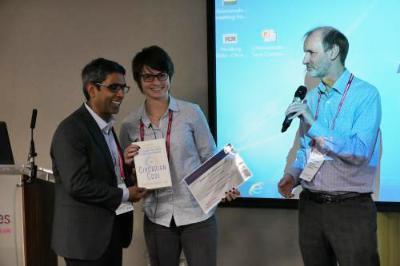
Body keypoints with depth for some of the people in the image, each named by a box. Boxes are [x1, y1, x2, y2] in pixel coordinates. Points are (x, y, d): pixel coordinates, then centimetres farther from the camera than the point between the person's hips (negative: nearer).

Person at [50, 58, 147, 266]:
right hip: (86, 236, -9)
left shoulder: (106, 126, 14)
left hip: (111, 230, 9)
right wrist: (125, 194, -14)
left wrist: (126, 163, -1)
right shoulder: (71, 130, -16)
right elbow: (78, 185, -23)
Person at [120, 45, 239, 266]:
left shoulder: (191, 113, -4)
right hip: (157, 217, 2)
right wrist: (129, 164, -11)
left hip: (196, 213, -2)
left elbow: (210, 158, 3)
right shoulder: (130, 125, 2)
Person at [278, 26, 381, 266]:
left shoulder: (365, 94, -10)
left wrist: (313, 124, -22)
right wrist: (292, 175, -1)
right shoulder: (311, 97, 10)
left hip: (350, 208, -6)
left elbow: (361, 153, -20)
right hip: (310, 205, 6)